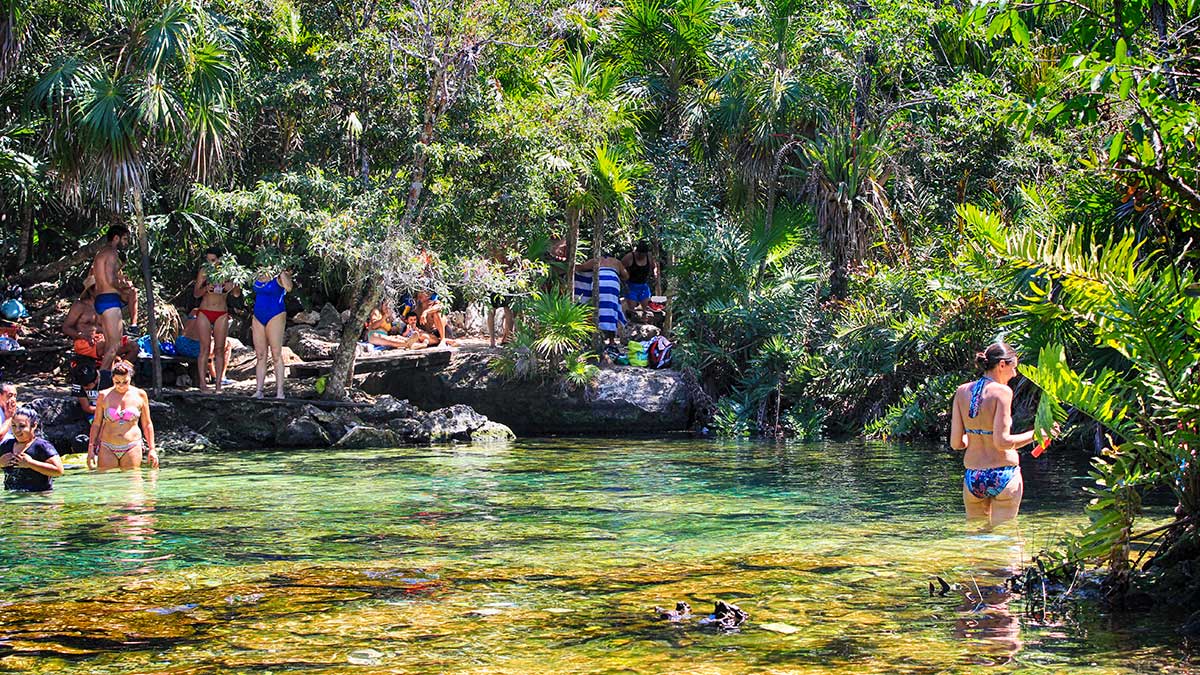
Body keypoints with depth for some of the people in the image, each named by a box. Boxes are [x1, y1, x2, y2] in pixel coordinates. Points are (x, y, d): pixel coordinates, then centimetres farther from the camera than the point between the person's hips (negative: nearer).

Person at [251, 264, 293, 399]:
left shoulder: (280, 276, -6)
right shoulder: (260, 276, 13)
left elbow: (288, 288, -28)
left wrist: (281, 271, -21)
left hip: (275, 316, -6)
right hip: (258, 317, 6)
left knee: (276, 354, -7)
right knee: (260, 355, 5)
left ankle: (279, 392, -7)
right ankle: (259, 390, 7)